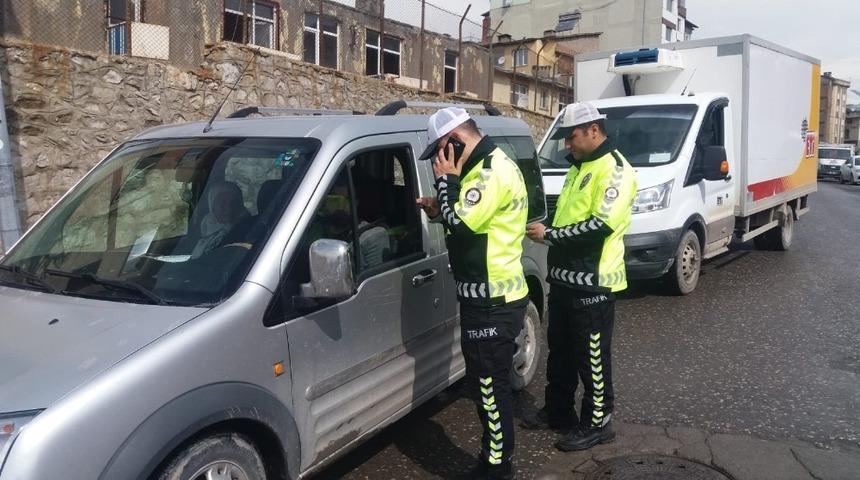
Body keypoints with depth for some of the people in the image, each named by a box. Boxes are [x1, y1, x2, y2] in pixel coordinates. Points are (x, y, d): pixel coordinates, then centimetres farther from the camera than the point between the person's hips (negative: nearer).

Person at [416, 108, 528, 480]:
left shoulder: (494, 171, -19)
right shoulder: (486, 166, 14)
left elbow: (461, 226, -25)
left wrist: (446, 179, -13)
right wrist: (440, 208, 8)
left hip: (494, 302, -11)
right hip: (488, 297, 11)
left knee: (490, 386, 0)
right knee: (485, 384, 18)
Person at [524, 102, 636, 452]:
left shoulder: (614, 169, -15)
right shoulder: (579, 166, 15)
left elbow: (601, 225, -24)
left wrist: (549, 235, -20)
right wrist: (547, 232, 7)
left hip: (592, 281, -10)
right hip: (564, 275, 10)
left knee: (592, 357, 2)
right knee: (559, 349, 19)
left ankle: (597, 423, 17)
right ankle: (557, 410, 34)